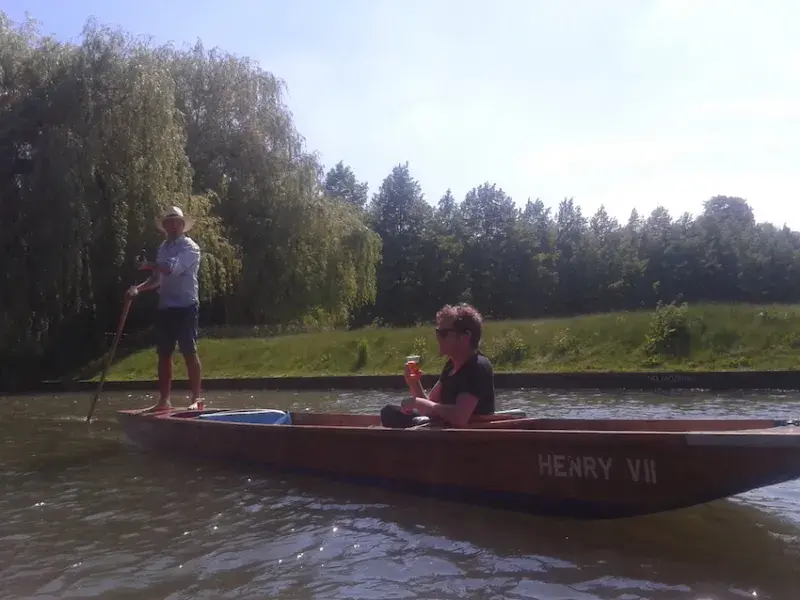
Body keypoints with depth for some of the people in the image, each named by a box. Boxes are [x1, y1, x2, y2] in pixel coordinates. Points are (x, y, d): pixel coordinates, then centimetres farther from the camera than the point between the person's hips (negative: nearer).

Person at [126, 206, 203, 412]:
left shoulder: (190, 247, -7)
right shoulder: (163, 247, 17)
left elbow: (171, 269, -23)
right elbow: (157, 278, 19)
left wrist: (149, 266, -10)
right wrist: (138, 288, 4)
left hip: (185, 307, -8)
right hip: (165, 308, 8)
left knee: (189, 352, -7)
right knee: (164, 354, 8)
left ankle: (196, 399, -3)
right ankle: (164, 400, 15)